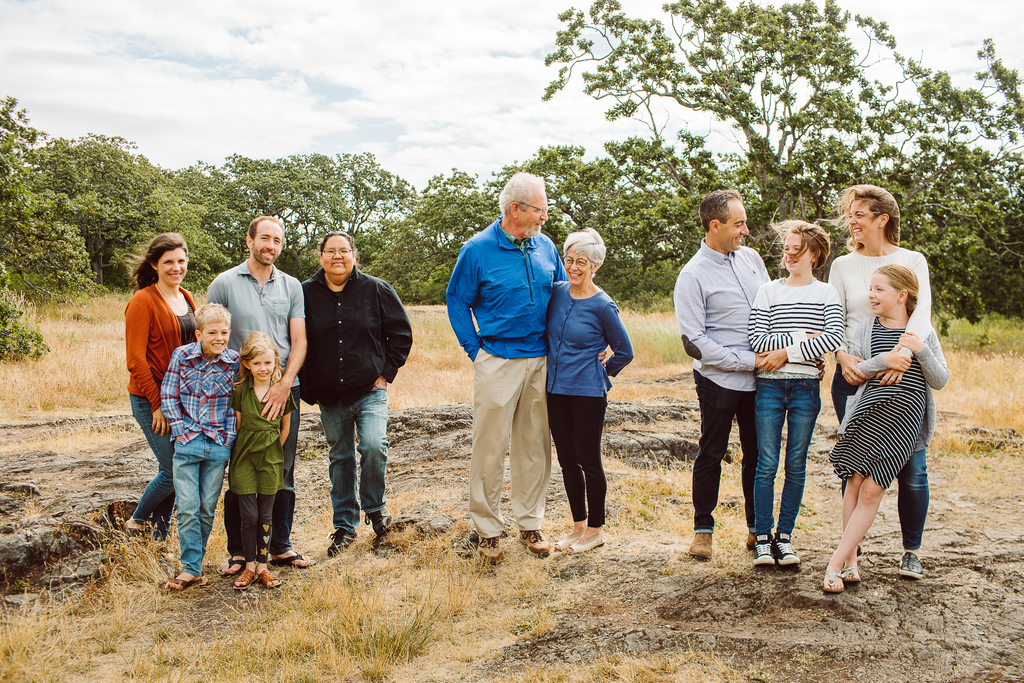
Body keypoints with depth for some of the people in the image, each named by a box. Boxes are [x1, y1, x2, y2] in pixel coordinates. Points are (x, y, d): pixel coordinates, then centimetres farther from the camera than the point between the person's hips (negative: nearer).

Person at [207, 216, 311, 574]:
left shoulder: (291, 287, 9)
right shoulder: (224, 284, 2)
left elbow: (299, 342, 3)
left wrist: (284, 384, -11)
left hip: (284, 390, 2)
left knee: (283, 473, 8)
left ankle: (281, 547, 19)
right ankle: (237, 551, 14)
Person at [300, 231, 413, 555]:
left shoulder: (376, 290, 1)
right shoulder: (306, 293, 4)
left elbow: (401, 333, 6)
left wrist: (386, 372, -1)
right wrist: (307, 388, 4)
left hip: (370, 389, -2)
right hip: (329, 396, 2)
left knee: (373, 445, -21)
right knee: (340, 457, 10)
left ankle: (374, 506, 5)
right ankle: (345, 525, 23)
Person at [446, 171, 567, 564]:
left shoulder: (545, 247, 7)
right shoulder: (478, 250, -6)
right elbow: (457, 301, 2)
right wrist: (475, 351, -3)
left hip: (541, 362, 4)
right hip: (498, 363, -4)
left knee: (535, 445, 9)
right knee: (490, 447, -1)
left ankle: (530, 524, 21)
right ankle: (488, 529, 11)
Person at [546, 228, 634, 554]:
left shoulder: (602, 306, -12)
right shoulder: (557, 292, 3)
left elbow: (624, 352, -2)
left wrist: (601, 375, 5)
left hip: (588, 393, -6)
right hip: (555, 390, 6)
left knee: (588, 460, 3)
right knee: (567, 460, 11)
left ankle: (595, 530, 16)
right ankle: (578, 526, 23)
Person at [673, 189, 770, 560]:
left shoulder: (750, 258, 8)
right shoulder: (693, 276, -12)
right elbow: (695, 341, -15)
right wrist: (746, 361, -16)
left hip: (758, 377, 6)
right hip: (719, 379, -5)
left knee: (759, 453, 12)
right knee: (711, 453, 7)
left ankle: (757, 527, 25)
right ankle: (703, 529, 21)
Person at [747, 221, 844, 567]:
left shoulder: (826, 293, 7)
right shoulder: (768, 292, 6)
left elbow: (834, 338, -8)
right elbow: (757, 340, -4)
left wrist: (787, 352, -11)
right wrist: (804, 337, -11)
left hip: (806, 386, 1)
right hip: (770, 386, 0)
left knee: (796, 465, 5)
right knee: (767, 464, -1)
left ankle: (784, 535, 14)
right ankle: (762, 537, 7)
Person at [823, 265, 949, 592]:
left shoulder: (924, 333, 8)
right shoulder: (866, 328, 10)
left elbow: (940, 381, 5)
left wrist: (921, 350, -10)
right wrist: (881, 361, -14)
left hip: (904, 418, -1)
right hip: (869, 412, 1)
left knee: (872, 490, -6)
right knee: (855, 482, -1)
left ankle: (836, 563, -2)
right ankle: (850, 561, 13)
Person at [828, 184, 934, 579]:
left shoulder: (912, 262, 4)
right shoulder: (843, 266, 8)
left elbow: (921, 314, -9)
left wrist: (902, 354, -26)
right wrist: (843, 357, -15)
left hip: (903, 376, -1)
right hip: (854, 376, 1)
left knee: (911, 467, 0)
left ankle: (912, 551, 15)